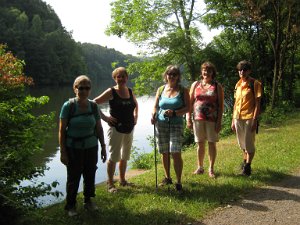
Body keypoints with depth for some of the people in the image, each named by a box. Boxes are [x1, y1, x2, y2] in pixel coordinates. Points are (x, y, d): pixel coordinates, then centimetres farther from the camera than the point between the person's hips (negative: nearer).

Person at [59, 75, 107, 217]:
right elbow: (62, 130, -9)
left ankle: (88, 201, 32)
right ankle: (70, 205, 23)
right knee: (73, 178, 4)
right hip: (73, 148, -3)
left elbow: (99, 128, 8)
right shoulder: (68, 106, -10)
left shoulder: (93, 106, 1)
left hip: (91, 147, 4)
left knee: (90, 176, 10)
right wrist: (63, 152, -11)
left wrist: (103, 147, 10)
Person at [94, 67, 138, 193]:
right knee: (114, 156, -2)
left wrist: (135, 116, 12)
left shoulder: (130, 92, 6)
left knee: (125, 156, 15)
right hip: (116, 129, -6)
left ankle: (122, 180, 30)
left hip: (129, 129, 6)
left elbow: (136, 104, 26)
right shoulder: (111, 92, -10)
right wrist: (105, 118, -15)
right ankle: (110, 184, 10)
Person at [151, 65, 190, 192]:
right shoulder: (160, 90, 11)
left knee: (175, 153, -12)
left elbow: (187, 108, -3)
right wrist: (153, 115, -8)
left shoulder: (183, 90, 3)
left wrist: (174, 112, -18)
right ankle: (167, 178, 27)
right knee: (164, 153, 9)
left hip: (176, 125, -3)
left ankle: (178, 182, -3)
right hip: (161, 124, 3)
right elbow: (155, 106, 14)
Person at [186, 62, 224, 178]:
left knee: (212, 143, 3)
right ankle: (200, 167, 21)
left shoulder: (217, 86, 2)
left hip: (212, 119, -2)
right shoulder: (195, 85, 8)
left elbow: (221, 105, -1)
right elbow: (190, 102, 8)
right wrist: (188, 119, 1)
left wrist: (219, 121, -8)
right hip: (197, 119, 2)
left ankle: (211, 169, 15)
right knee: (200, 144, 8)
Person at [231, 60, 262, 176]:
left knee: (249, 144, -1)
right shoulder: (238, 84, 11)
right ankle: (245, 161, 33)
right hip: (238, 118, 6)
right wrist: (233, 120, 14)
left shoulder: (255, 84, -7)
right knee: (242, 143, 16)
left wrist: (255, 120, -16)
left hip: (249, 118, -6)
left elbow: (257, 103, -10)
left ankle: (247, 166, 10)